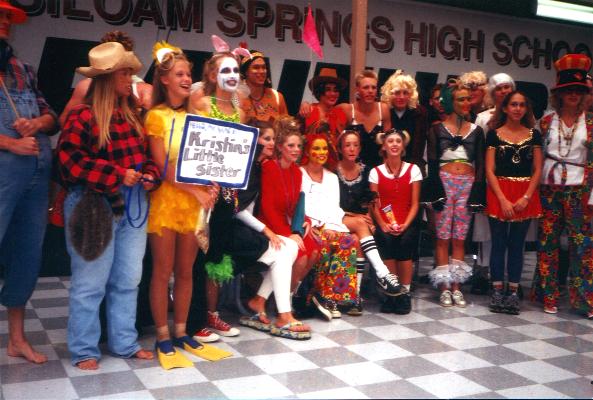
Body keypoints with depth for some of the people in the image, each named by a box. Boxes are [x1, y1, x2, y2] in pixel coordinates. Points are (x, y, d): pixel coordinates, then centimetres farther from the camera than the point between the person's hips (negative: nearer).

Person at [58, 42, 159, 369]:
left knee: (128, 279, 12)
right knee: (90, 282, 2)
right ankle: (84, 350, 15)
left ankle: (125, 342, 25)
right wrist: (116, 174, -19)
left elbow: (145, 153, 19)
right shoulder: (83, 115, -10)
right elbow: (70, 159, -17)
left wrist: (150, 175, -2)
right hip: (95, 204, -7)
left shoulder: (132, 115, 12)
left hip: (133, 205, 7)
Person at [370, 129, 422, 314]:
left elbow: (414, 204, 3)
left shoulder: (413, 170, 8)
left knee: (405, 240, -32)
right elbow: (375, 205, 3)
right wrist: (384, 225, -14)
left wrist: (405, 225, -13)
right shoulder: (376, 172, 8)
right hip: (384, 224, 0)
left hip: (407, 223, 0)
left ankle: (405, 293, -15)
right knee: (386, 239, -32)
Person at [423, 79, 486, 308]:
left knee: (459, 238, 3)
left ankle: (456, 287, 9)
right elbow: (432, 162, 0)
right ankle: (444, 288, 2)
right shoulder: (437, 129, 6)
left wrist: (477, 191, 0)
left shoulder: (476, 131, 13)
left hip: (468, 184, 2)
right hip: (444, 182, -2)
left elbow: (480, 164, 10)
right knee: (443, 237, -3)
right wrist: (437, 190, -9)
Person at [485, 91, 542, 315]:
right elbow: (489, 171, -2)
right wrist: (503, 200, -11)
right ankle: (497, 292, 7)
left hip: (526, 197, 2)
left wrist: (526, 198, -7)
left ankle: (513, 293, 10)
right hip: (499, 195, -1)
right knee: (499, 244, 1)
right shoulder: (494, 134, 2)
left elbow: (537, 170, 5)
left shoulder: (533, 134, 8)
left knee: (517, 245, 6)